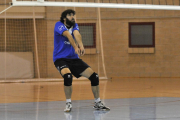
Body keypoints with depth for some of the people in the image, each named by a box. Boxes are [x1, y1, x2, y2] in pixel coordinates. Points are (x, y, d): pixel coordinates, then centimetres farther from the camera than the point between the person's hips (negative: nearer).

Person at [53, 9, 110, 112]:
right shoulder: (59, 25, -7)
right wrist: (75, 47, -44)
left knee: (94, 76, -4)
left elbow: (77, 34, -16)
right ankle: (68, 103, -17)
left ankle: (98, 103, 12)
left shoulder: (74, 25, 7)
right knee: (67, 75, -35)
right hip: (60, 58, -6)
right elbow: (68, 35, -26)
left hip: (74, 58, 6)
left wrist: (81, 45, -38)